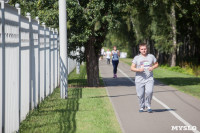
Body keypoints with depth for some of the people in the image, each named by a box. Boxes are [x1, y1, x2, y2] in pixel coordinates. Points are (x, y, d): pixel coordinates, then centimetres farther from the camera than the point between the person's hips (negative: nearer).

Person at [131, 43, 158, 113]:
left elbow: (156, 64, 19)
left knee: (149, 91, -20)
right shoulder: (136, 58, 4)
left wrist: (153, 67, -3)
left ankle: (148, 106, 0)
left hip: (149, 79, 0)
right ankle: (142, 107, 23)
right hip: (139, 79, 0)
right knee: (140, 95, 2)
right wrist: (138, 70, -18)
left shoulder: (151, 56, 7)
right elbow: (132, 68, 1)